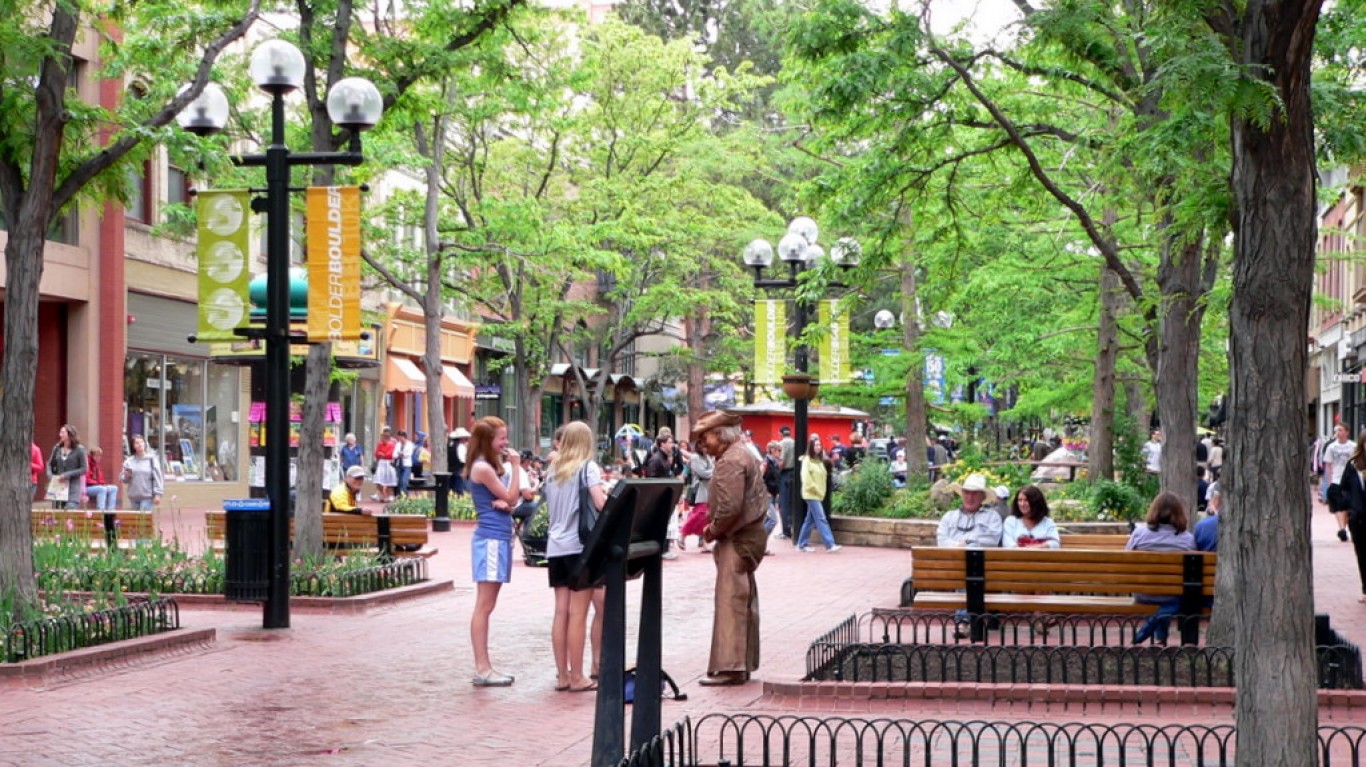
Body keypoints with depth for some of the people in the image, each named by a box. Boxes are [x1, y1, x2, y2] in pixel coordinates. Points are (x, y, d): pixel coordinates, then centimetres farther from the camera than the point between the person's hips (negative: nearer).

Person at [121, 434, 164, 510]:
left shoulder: (151, 459, -2)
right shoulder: (129, 461, 7)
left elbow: (157, 477, -5)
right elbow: (124, 480, 12)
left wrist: (157, 494, -12)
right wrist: (126, 476, -12)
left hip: (147, 496, -4)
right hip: (133, 496, 4)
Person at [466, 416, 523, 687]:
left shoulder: (490, 466, 17)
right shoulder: (482, 468, -12)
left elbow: (509, 501, 16)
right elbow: (511, 497, -10)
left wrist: (503, 503, -7)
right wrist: (516, 467, -6)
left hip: (499, 538, 10)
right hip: (490, 539, -10)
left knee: (486, 605, 9)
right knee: (484, 606, -8)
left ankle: (483, 667, 12)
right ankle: (482, 669, -8)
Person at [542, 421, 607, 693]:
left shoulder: (553, 471, 15)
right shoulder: (587, 467, -3)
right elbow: (601, 502, -15)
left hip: (555, 546, 6)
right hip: (579, 545, -6)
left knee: (561, 612, 6)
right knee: (578, 614, -4)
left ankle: (562, 676, 7)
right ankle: (577, 677, -2)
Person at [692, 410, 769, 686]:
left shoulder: (730, 461, -17)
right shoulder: (741, 455, 17)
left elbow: (730, 507, -26)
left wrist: (713, 531, -10)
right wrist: (715, 528, 13)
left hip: (738, 539, -11)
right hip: (748, 535, 11)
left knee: (730, 601, -10)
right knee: (744, 601, 13)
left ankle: (730, 666, -11)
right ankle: (743, 663, 19)